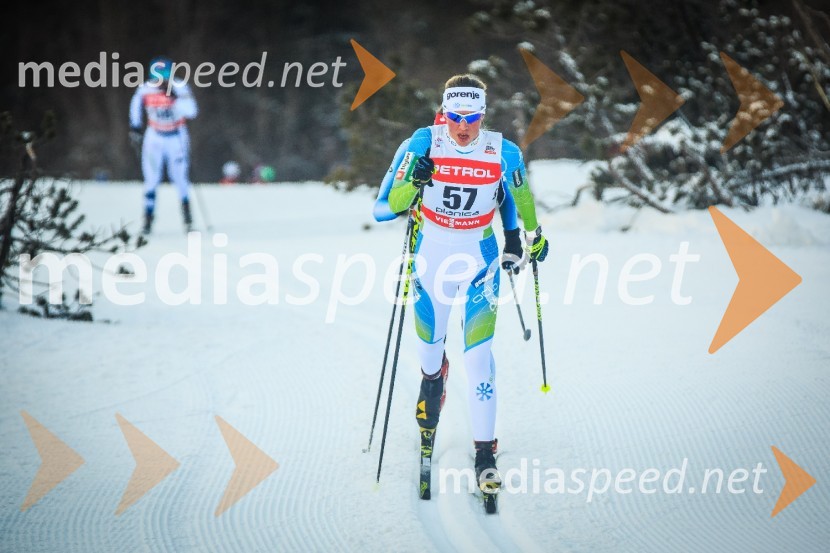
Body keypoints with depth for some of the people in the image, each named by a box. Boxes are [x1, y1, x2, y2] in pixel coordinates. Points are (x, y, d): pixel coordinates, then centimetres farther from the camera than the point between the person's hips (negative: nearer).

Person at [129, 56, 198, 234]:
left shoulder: (180, 88, -19)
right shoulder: (145, 90, -12)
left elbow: (191, 112, -31)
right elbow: (136, 106, 9)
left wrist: (175, 97, -41)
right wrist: (135, 129, 10)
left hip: (177, 138, -1)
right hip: (154, 137, 1)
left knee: (180, 177, -3)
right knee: (151, 179, -5)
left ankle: (187, 217, 11)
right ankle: (148, 219, 2)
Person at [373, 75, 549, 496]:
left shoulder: (503, 153, -13)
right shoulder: (422, 145, -16)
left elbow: (515, 193, 9)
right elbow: (384, 209, -17)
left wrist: (526, 237, 14)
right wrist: (412, 182, -34)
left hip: (480, 258, -1)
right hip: (431, 254, 1)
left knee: (478, 354, -10)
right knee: (429, 343, 17)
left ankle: (485, 451, -2)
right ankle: (434, 376, 55)